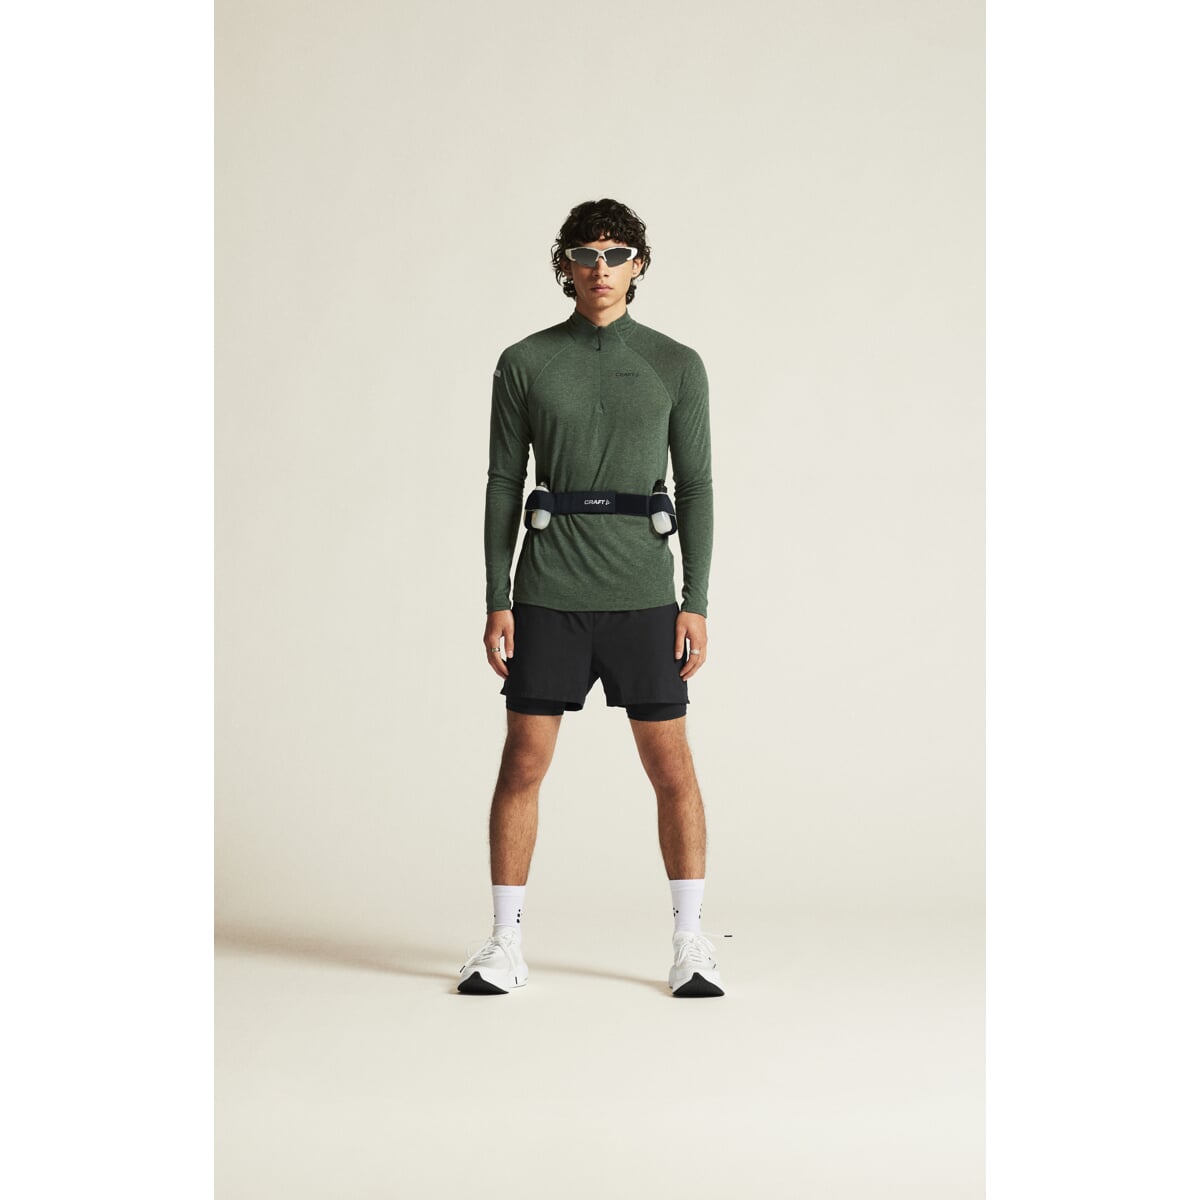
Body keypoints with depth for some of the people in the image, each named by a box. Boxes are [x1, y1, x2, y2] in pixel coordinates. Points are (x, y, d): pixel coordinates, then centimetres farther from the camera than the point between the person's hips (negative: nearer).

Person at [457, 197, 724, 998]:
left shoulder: (677, 366, 3)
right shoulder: (524, 364, 3)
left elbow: (696, 486, 3)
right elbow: (504, 484, 4)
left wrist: (696, 603, -4)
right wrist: (497, 601, -2)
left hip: (644, 596, 0)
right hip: (549, 594, 0)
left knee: (673, 768, 1)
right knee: (523, 765, 1)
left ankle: (691, 945, 13)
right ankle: (506, 947, 13)